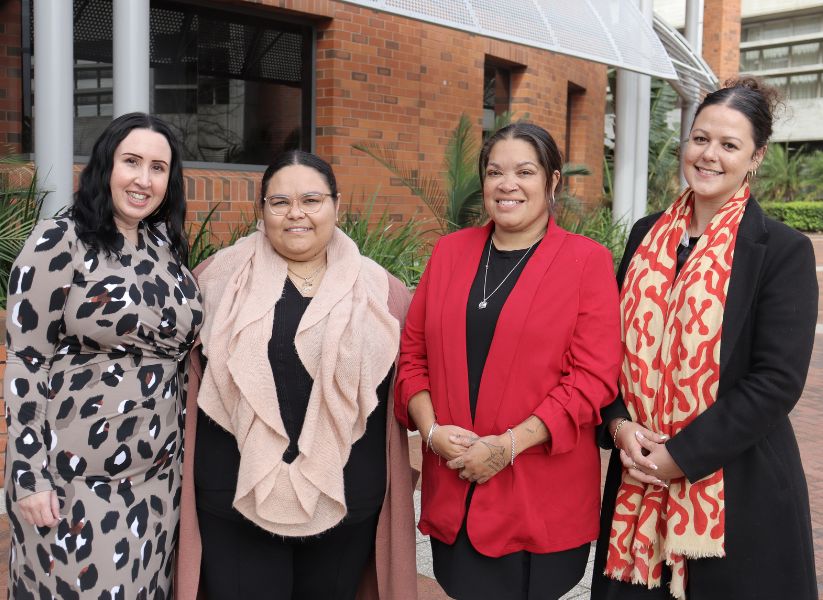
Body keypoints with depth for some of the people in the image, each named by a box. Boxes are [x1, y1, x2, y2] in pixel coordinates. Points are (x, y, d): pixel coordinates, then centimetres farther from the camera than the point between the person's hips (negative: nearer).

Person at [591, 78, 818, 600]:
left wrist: (680, 456, -16)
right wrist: (619, 425, -7)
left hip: (738, 486, -4)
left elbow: (778, 380, -14)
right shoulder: (648, 235, 6)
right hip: (637, 480, 4)